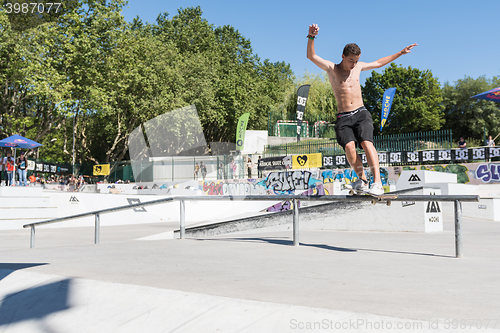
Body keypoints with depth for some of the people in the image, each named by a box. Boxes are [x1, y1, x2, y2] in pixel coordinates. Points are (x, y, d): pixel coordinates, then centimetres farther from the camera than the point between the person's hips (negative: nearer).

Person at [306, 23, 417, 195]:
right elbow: (311, 56, -9)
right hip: (343, 118, -2)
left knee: (367, 143, -23)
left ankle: (377, 182, -29)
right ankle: (362, 180, -9)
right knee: (349, 146, -26)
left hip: (361, 113, 2)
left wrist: (401, 53, 35)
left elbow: (378, 63, 31)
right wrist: (311, 37, -25)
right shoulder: (331, 68, 3)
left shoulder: (358, 66, 15)